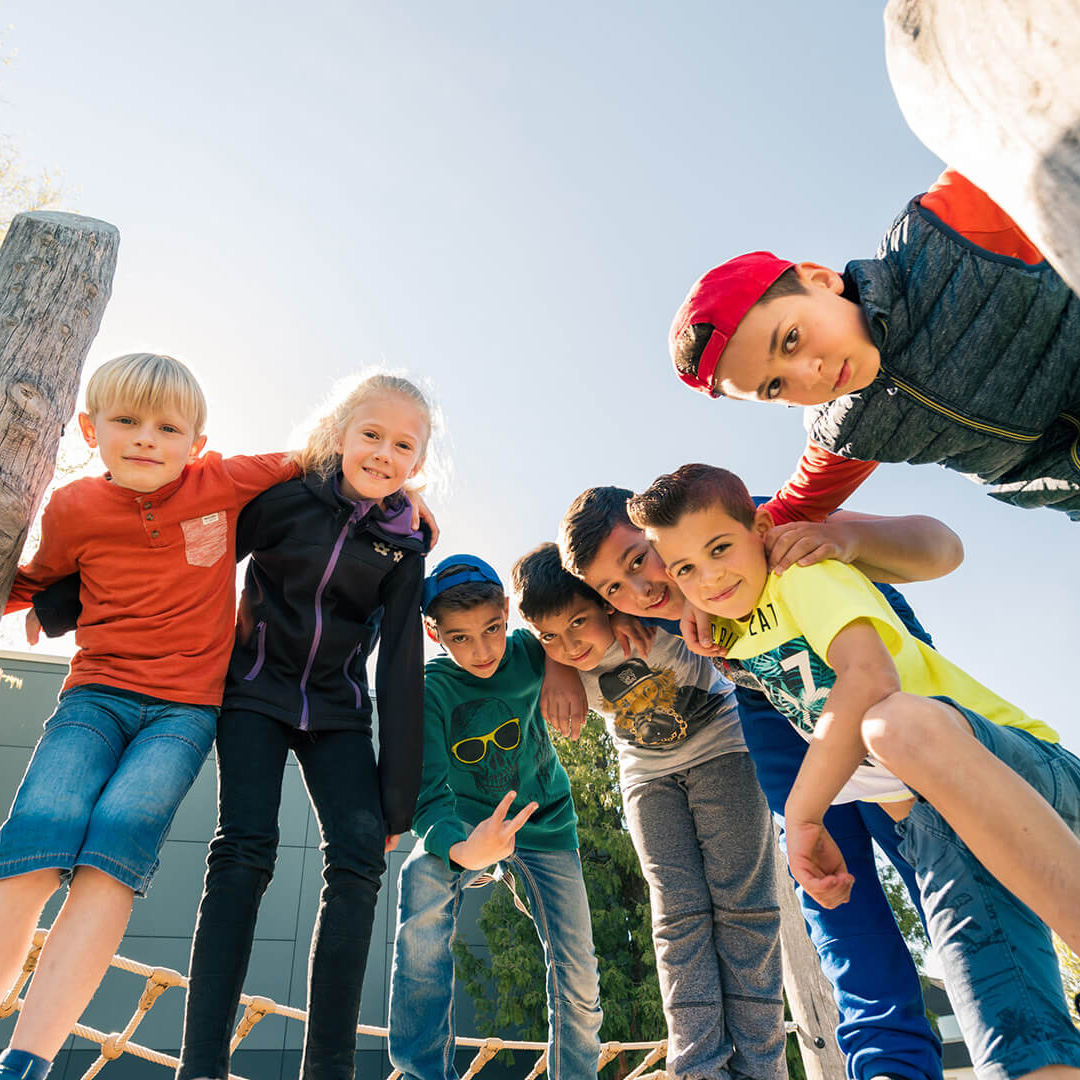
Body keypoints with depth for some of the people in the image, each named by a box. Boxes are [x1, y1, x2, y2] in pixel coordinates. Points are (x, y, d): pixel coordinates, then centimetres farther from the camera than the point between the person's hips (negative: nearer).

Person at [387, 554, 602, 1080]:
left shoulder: (529, 652, -20)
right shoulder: (431, 690, -24)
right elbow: (428, 794, -32)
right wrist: (460, 849, -52)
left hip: (545, 820, 2)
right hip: (470, 817, -1)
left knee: (578, 982, -4)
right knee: (421, 881, -33)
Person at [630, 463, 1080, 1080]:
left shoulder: (803, 572, -9)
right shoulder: (731, 636, 14)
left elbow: (869, 677, -26)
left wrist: (802, 814, -20)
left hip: (1025, 766, -5)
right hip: (933, 824, 6)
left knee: (899, 723, -40)